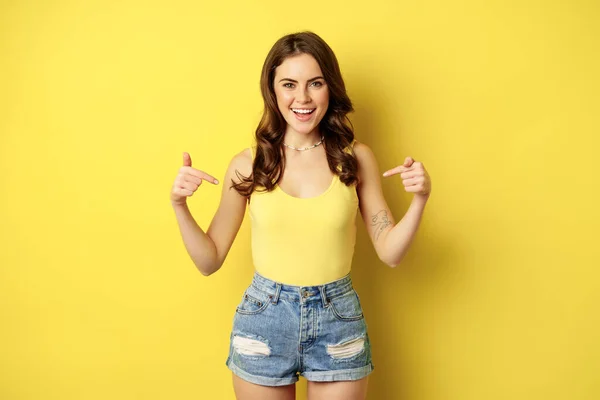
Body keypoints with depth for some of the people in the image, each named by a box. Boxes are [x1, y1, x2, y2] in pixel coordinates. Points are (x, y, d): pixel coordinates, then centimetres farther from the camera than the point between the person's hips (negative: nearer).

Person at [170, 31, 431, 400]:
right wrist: (179, 206, -15)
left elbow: (390, 252, -1)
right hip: (263, 319, 0)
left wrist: (420, 200, -16)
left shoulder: (356, 158, -5)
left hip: (339, 319, 0)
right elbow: (210, 261, 0)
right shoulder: (247, 165, -6)